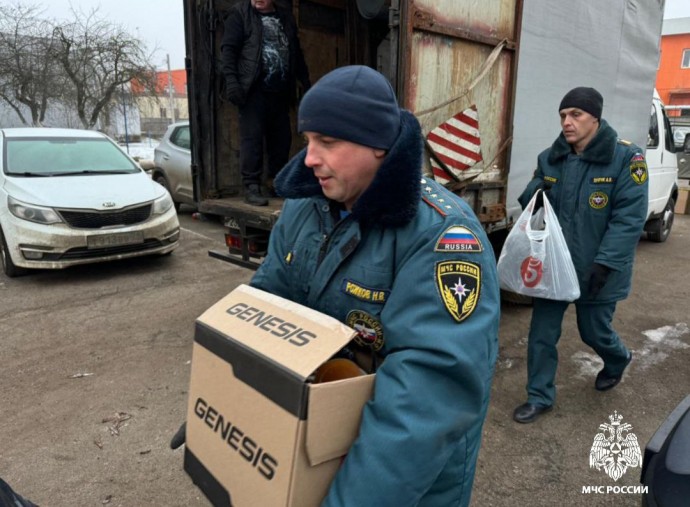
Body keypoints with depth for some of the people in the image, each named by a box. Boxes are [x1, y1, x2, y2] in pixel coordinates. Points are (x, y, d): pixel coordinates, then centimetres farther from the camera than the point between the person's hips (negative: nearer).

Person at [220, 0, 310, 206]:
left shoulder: (286, 17, 18)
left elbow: (296, 52, 23)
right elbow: (228, 48, -4)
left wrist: (306, 82, 16)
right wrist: (231, 80, -17)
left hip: (280, 91, 5)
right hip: (254, 89, -5)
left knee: (282, 137, 7)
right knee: (252, 137, -8)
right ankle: (251, 186, -5)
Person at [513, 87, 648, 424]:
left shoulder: (625, 158, -13)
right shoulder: (550, 158, 1)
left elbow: (629, 217, -17)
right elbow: (530, 203, 9)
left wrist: (605, 263, -24)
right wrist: (534, 196, -16)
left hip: (597, 269, -3)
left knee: (594, 331, 15)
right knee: (541, 332, 5)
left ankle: (618, 361, 50)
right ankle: (540, 397, 22)